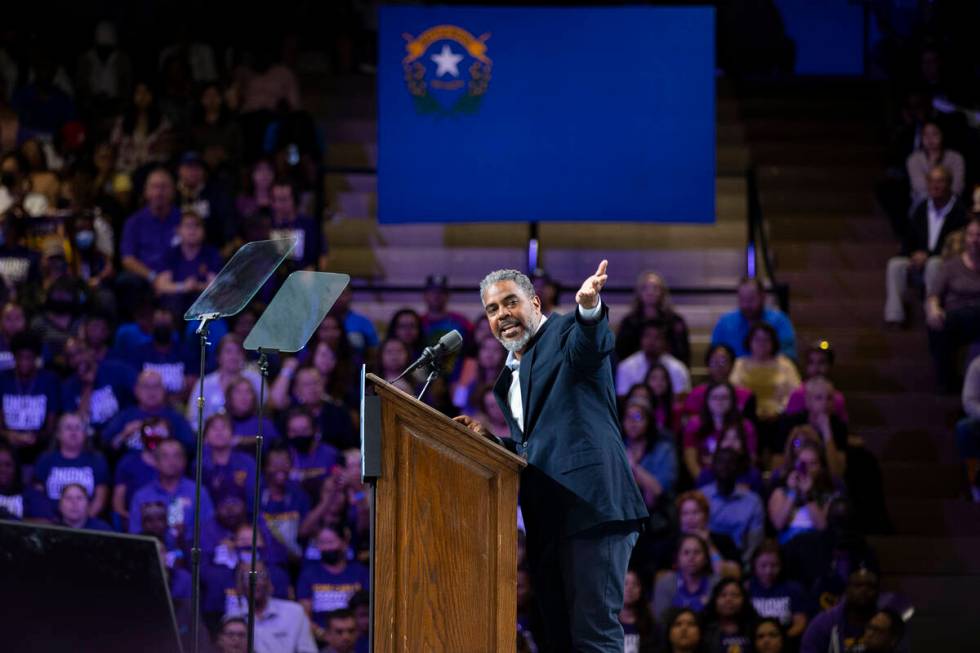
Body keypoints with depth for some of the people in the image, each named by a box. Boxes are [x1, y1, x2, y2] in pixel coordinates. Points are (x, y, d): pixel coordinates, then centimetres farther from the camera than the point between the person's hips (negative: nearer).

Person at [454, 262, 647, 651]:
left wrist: (589, 307, -46)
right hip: (545, 522, 9)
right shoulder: (508, 377, 25)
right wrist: (489, 439, 14)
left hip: (589, 506, -9)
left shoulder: (566, 332, 1)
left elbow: (593, 344, -24)